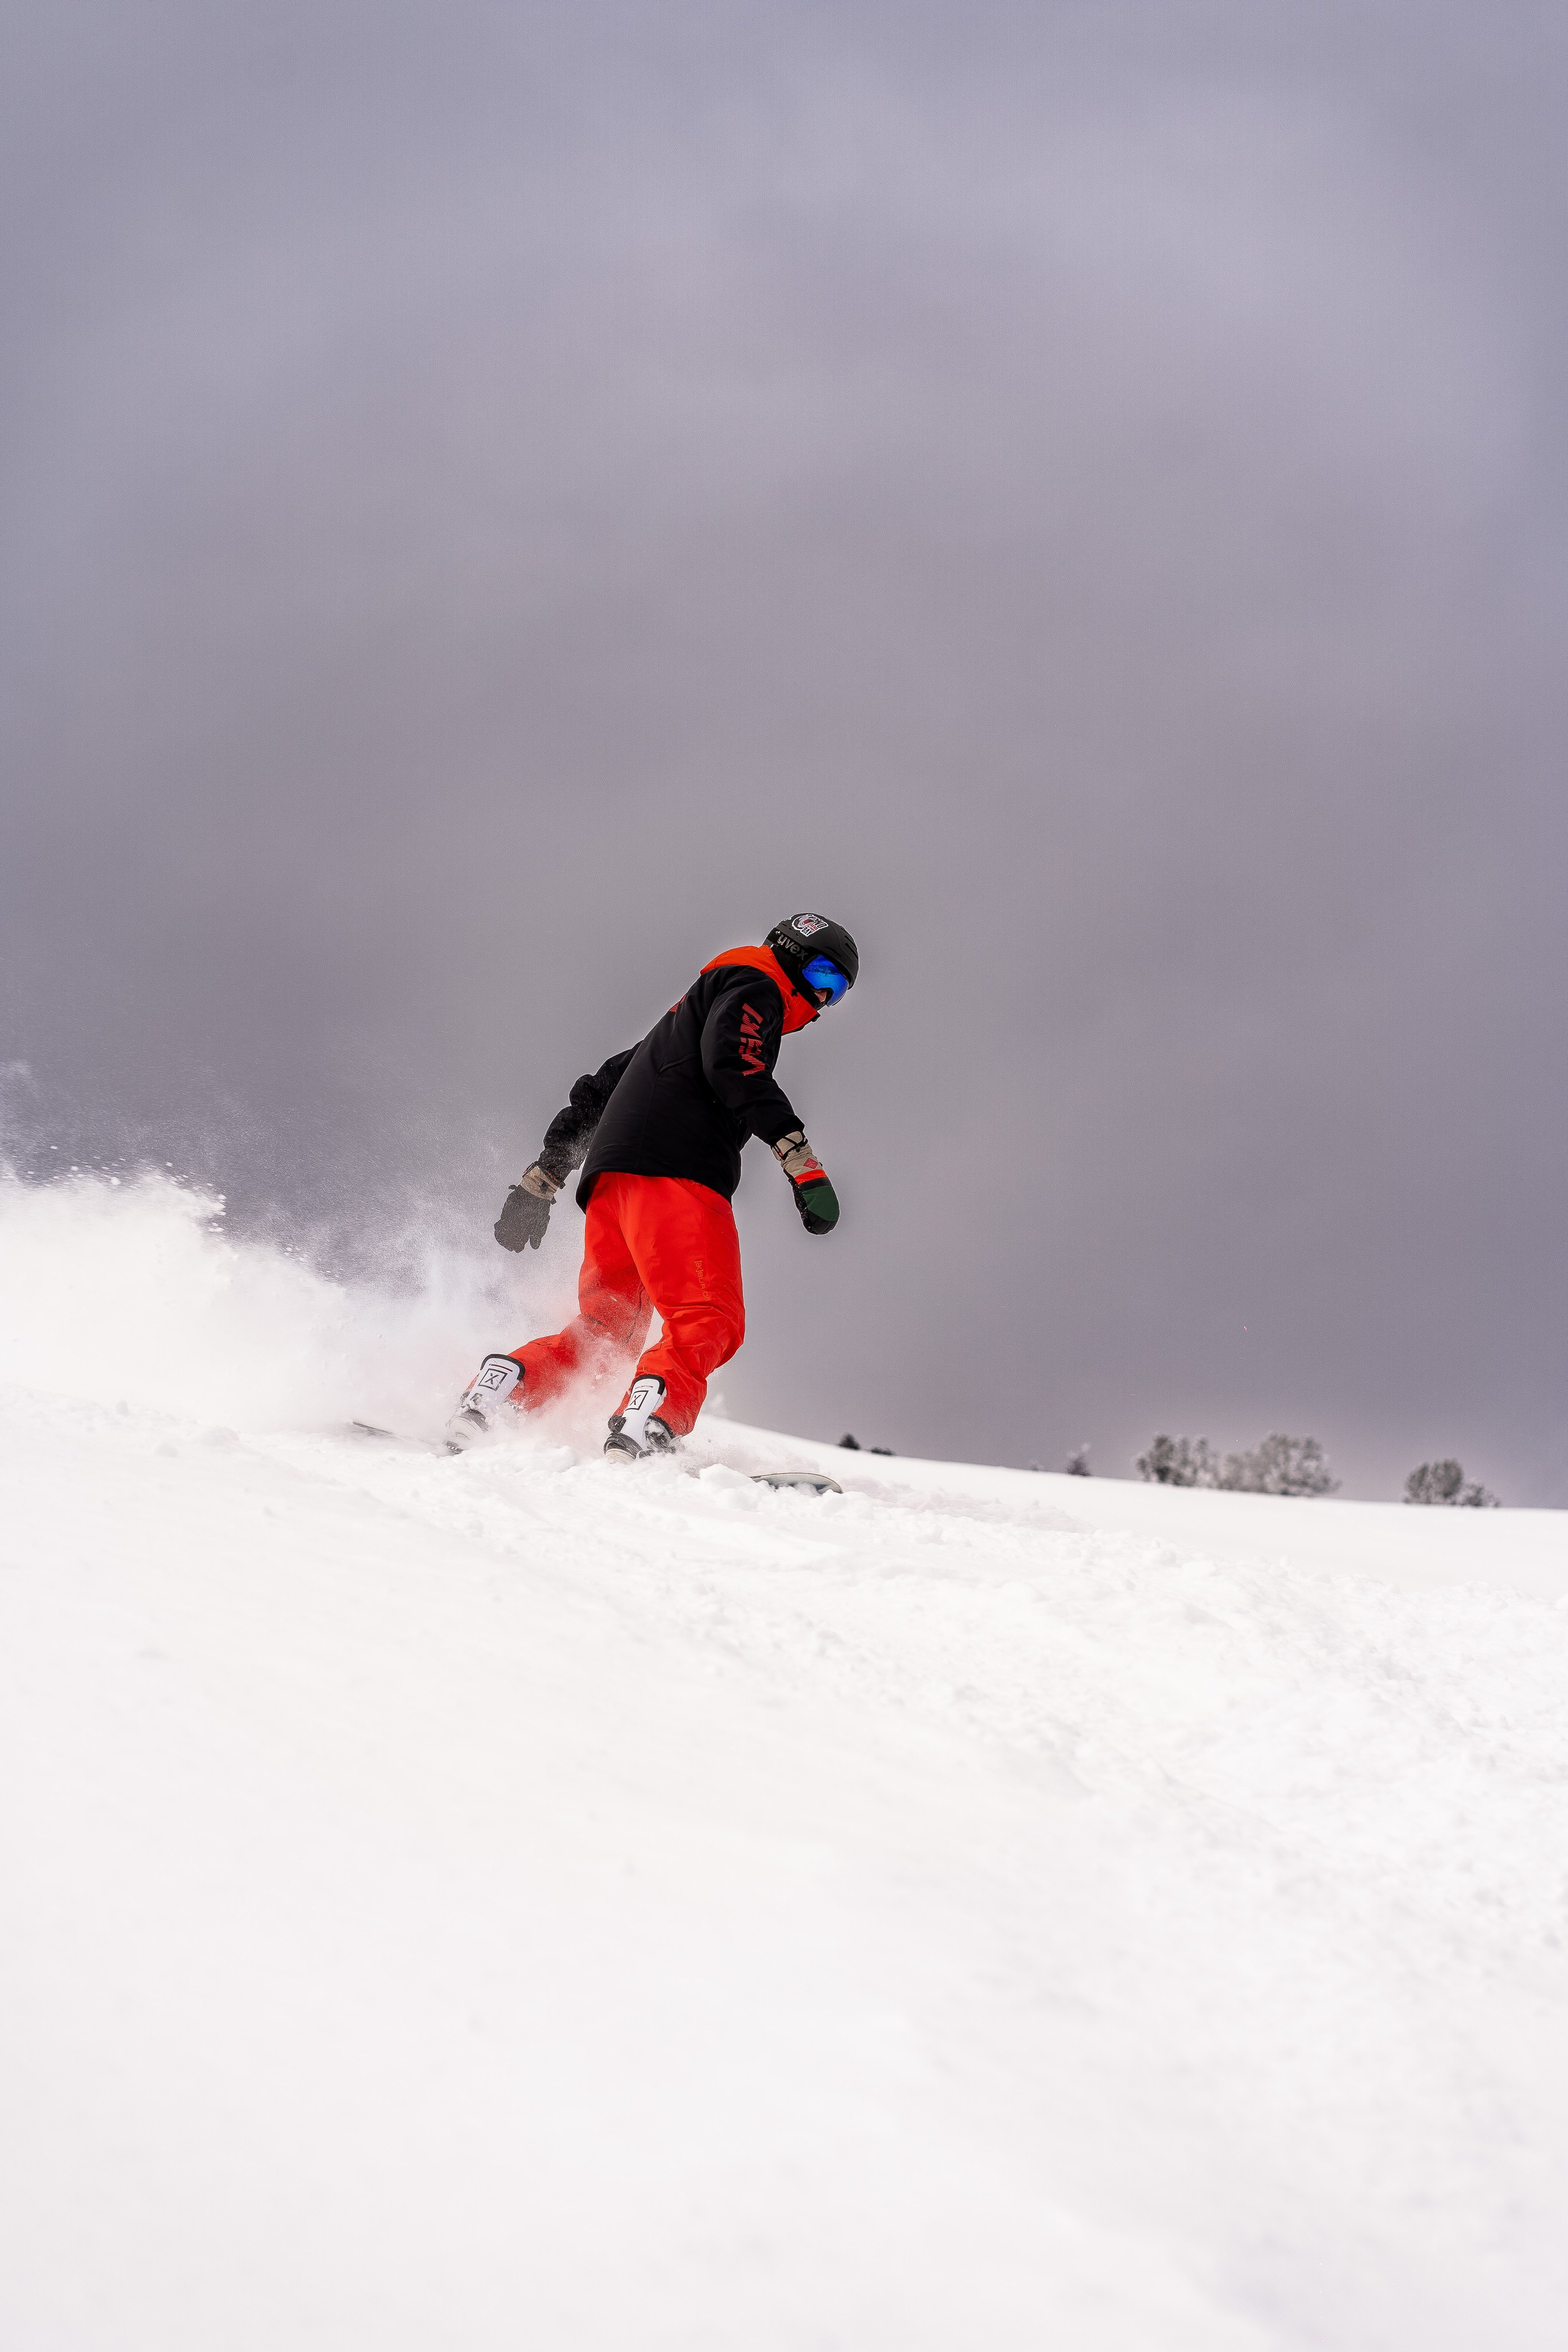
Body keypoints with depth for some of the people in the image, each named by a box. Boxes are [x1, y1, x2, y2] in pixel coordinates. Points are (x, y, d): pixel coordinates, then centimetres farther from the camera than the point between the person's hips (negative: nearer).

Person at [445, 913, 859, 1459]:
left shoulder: (690, 1012, 37)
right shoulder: (754, 984, 10)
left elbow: (598, 1089, 35)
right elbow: (732, 1066, -11)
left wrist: (545, 1175, 33)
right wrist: (800, 1158, -18)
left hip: (612, 1180, 9)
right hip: (671, 1169, -9)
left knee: (606, 1331, 11)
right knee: (708, 1321, -20)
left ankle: (504, 1381, -6)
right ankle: (644, 1430, -41)